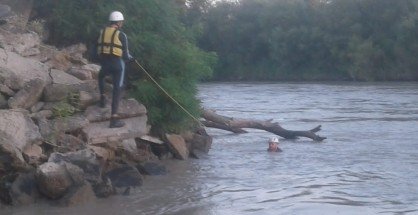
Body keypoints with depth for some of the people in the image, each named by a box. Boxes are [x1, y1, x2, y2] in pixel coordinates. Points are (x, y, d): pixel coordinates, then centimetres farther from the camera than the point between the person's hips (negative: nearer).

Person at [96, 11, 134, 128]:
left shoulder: (102, 32, 7)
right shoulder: (121, 35, -8)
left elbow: (99, 50, 14)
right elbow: (125, 55, -8)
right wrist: (130, 58, 16)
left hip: (104, 63, 4)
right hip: (117, 64, -4)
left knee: (101, 76, 39)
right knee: (117, 90, 0)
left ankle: (103, 98, 26)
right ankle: (114, 119, -7)